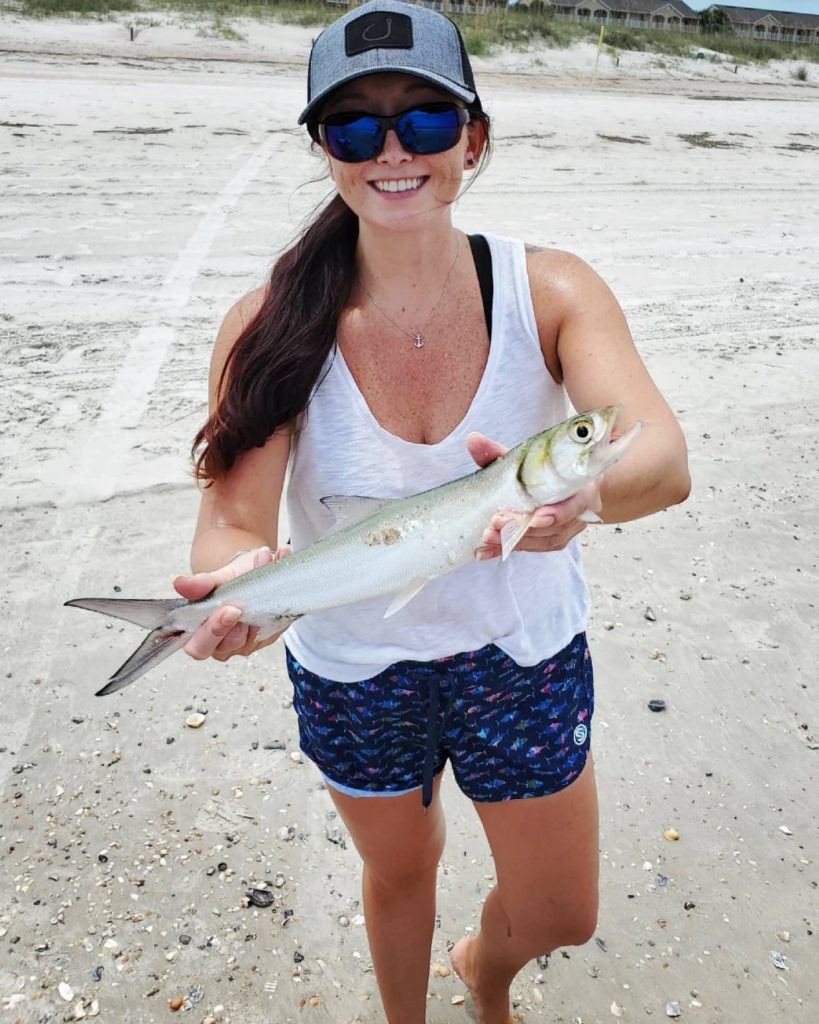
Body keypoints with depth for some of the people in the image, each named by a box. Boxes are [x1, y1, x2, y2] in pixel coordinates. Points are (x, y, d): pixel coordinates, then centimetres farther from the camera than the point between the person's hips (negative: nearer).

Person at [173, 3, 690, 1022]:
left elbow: (665, 458, -31)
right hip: (352, 667, 0)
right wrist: (237, 577, -47)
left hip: (526, 659, 1)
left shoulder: (550, 290, -17)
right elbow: (234, 512, -24)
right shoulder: (272, 323, -17)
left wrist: (585, 486, -54)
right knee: (400, 871, 27)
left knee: (561, 917, 20)